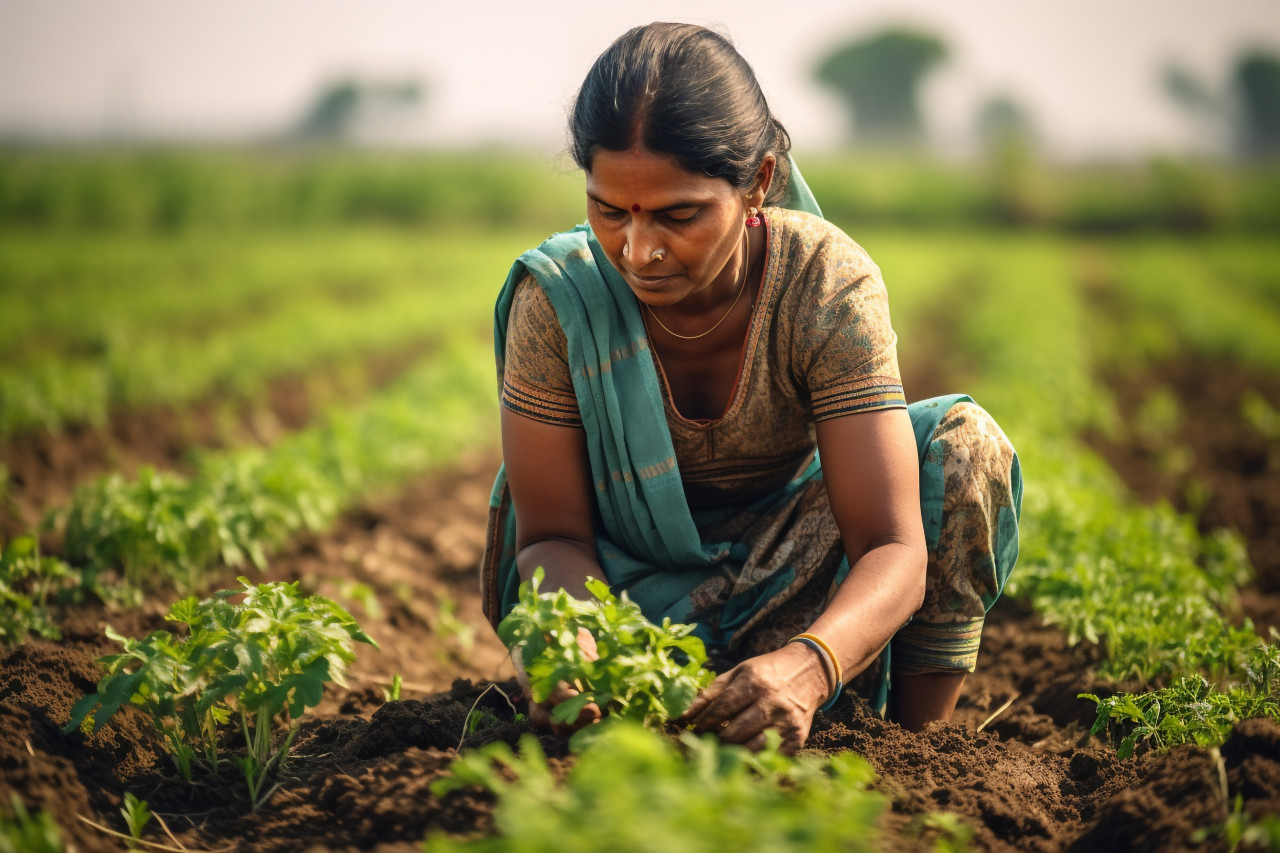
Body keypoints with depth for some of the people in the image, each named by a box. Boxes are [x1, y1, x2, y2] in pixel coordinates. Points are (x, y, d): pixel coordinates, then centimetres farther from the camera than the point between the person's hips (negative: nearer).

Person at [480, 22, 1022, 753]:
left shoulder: (829, 286, -27)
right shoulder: (557, 299, -25)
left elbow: (892, 547, -32)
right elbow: (553, 535, -19)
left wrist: (804, 668, -55)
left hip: (786, 573, 0)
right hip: (623, 586, 0)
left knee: (963, 445, -25)